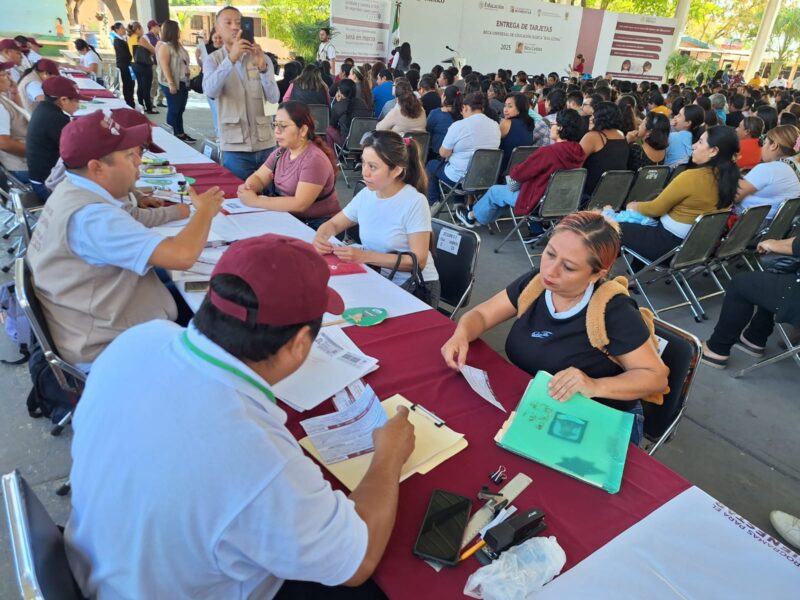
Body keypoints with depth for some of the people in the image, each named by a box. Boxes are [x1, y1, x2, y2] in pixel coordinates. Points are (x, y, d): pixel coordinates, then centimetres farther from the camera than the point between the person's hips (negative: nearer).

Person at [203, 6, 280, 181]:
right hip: (235, 146, -2)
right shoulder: (213, 60, 2)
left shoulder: (261, 57, 6)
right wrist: (231, 59, -30)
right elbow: (210, 91, -19)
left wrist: (263, 67, -22)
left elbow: (274, 98, -6)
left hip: (265, 143, 2)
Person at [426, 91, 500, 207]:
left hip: (460, 178, -6)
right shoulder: (495, 126, 0)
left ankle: (433, 203, 24)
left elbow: (443, 153, -10)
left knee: (431, 165, 22)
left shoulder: (459, 126, -18)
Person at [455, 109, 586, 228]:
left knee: (495, 191, 15)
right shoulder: (578, 151, -5)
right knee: (510, 188, 26)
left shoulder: (548, 152, -28)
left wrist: (513, 169, 2)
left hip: (538, 203, -7)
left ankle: (473, 216, 39)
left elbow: (517, 174, -20)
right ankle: (482, 217, 39)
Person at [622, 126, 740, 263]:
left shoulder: (691, 177, -24)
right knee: (639, 225, 25)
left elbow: (655, 209, -12)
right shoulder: (727, 178, -1)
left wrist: (634, 206, 7)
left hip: (669, 243, -8)